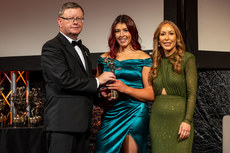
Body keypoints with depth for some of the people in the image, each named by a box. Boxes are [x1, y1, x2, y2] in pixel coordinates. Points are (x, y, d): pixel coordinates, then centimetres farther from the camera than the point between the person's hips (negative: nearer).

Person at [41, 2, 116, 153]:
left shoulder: (84, 50, 23)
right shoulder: (52, 47, -6)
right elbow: (64, 79, -19)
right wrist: (97, 82, -9)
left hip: (82, 123, 9)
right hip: (63, 122, -8)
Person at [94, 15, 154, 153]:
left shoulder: (144, 59, 2)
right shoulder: (105, 58, 14)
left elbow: (151, 95, -3)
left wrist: (126, 89, -16)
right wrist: (103, 94, -1)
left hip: (135, 114, -3)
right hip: (110, 114, 3)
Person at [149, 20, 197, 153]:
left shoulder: (187, 58, -2)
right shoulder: (156, 62, 13)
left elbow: (192, 93, -7)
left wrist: (187, 121, -15)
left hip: (179, 117, -4)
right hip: (157, 120, 4)